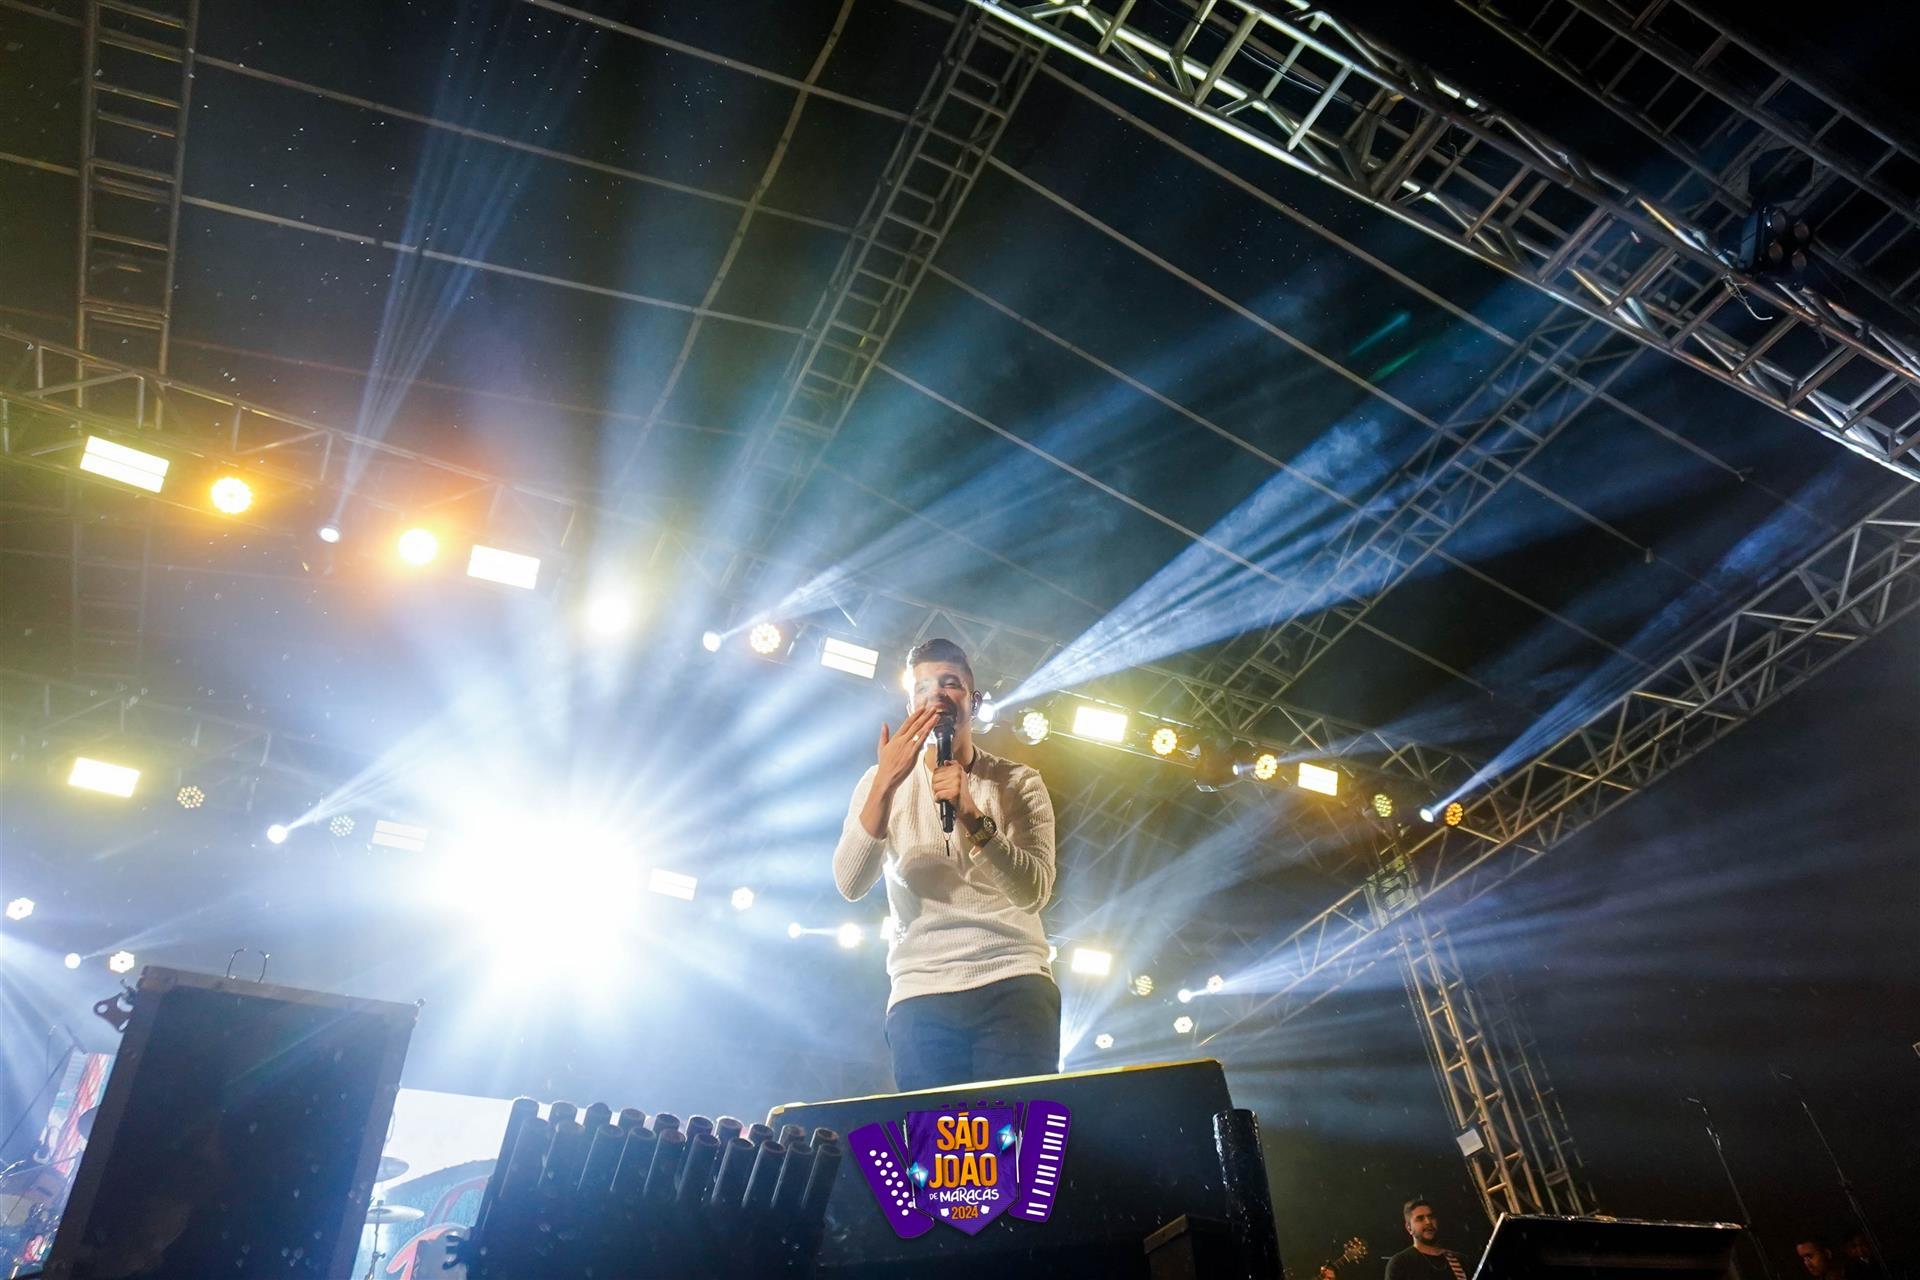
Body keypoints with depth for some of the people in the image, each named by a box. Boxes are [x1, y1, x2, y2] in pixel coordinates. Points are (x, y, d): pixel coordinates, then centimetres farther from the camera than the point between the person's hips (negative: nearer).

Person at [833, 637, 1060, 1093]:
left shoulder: (1018, 783, 3)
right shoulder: (880, 782, 6)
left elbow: (1034, 891, -10)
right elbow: (850, 885, -9)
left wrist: (973, 817, -25)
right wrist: (886, 783, -20)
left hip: (1014, 984, 0)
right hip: (920, 994, 1)